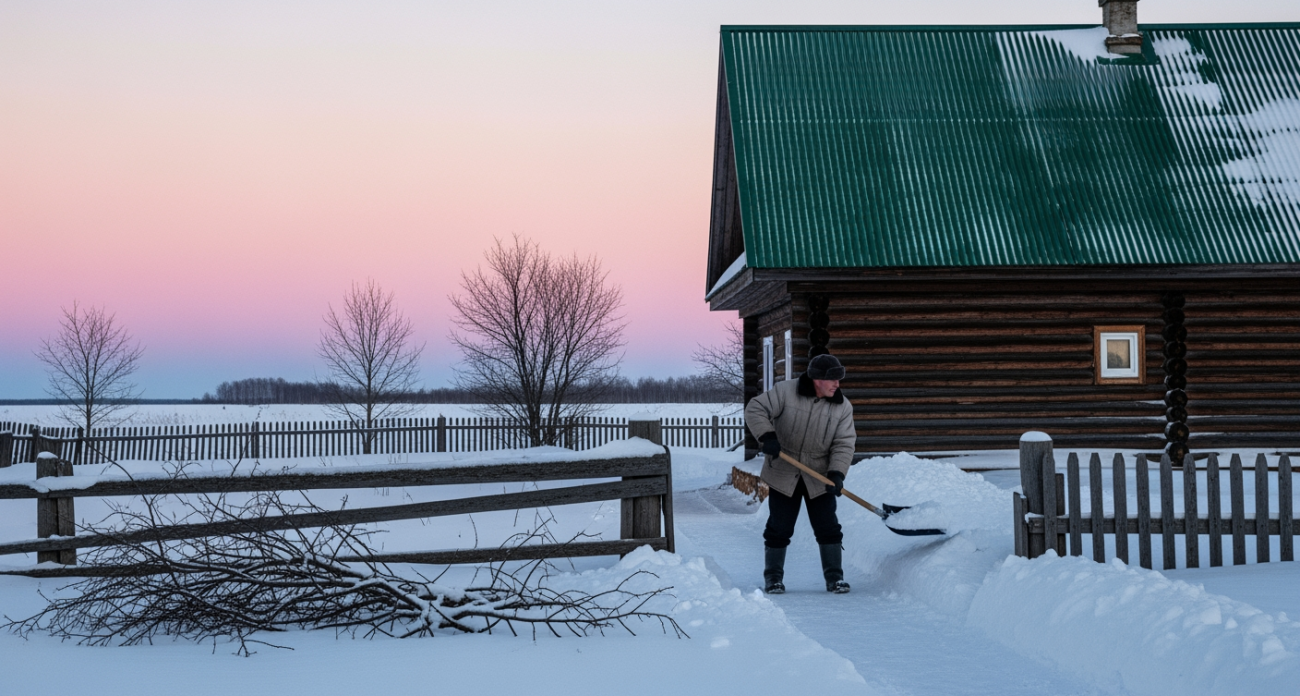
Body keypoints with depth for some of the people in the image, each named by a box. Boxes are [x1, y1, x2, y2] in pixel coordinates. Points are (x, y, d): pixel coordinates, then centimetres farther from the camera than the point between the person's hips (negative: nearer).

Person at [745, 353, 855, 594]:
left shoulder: (843, 407, -5)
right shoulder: (785, 391, -13)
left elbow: (844, 445, -8)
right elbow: (755, 410, -11)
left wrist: (837, 474, -23)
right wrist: (767, 436, -26)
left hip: (819, 478, 2)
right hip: (783, 475, -2)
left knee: (828, 528, 0)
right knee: (779, 529, 4)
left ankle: (834, 577, 11)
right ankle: (773, 578, 18)